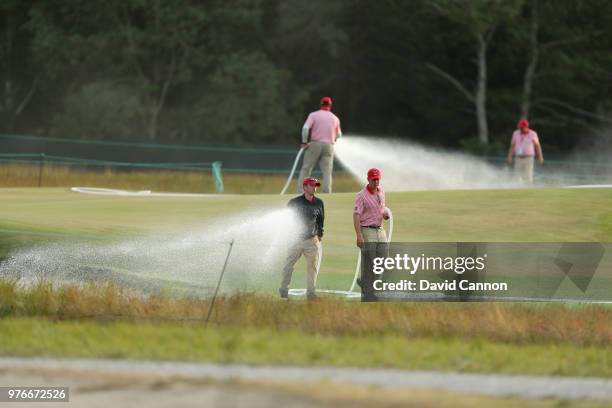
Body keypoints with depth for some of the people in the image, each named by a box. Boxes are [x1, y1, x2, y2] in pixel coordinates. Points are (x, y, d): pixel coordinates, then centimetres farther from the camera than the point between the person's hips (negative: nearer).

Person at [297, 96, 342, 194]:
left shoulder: (313, 115, -1)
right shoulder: (335, 118, 8)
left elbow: (305, 128, -14)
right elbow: (338, 135, 19)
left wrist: (304, 142, -6)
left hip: (314, 144, -2)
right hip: (329, 146, 2)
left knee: (305, 170, 3)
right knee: (327, 172, 2)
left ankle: (300, 193, -5)